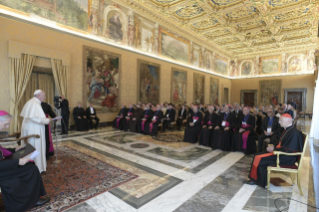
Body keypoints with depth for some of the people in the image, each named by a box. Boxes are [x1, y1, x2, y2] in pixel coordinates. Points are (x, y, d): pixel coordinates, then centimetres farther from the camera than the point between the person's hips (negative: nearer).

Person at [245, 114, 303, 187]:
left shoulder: (294, 133, -20)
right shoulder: (286, 130, 10)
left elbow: (289, 150, -23)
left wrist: (274, 149, -14)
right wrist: (273, 147, 0)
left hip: (287, 158, -10)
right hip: (281, 153, 10)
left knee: (259, 158, -15)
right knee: (258, 156, 1)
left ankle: (255, 179, 5)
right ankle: (257, 179, 4)